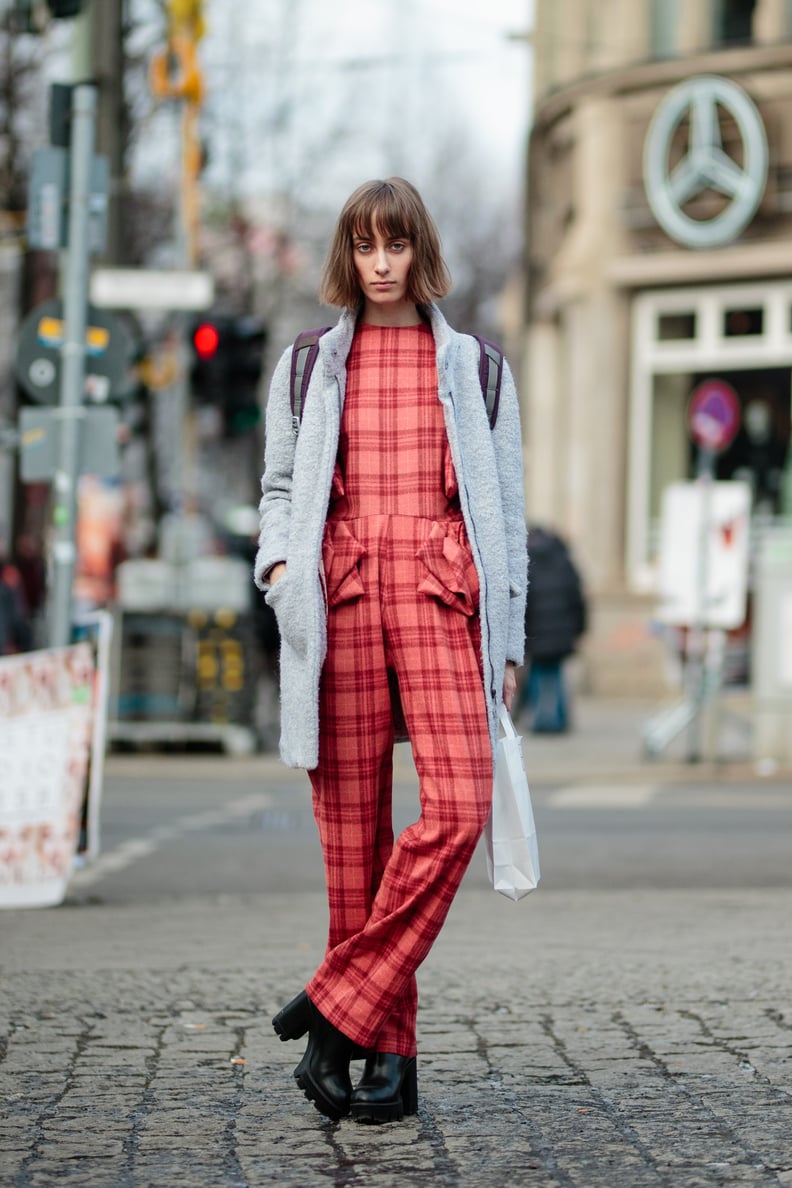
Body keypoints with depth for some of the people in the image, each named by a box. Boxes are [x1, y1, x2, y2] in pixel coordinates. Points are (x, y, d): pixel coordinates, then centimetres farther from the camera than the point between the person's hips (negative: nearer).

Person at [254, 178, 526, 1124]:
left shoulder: (472, 366, 14)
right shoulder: (309, 365, 16)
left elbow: (504, 506, 14)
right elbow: (280, 485, 19)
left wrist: (507, 638, 9)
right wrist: (278, 560, -3)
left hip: (440, 589, -1)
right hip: (341, 588, 1)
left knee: (459, 803, -19)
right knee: (352, 821, -3)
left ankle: (336, 1007, -13)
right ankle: (388, 1048, 4)